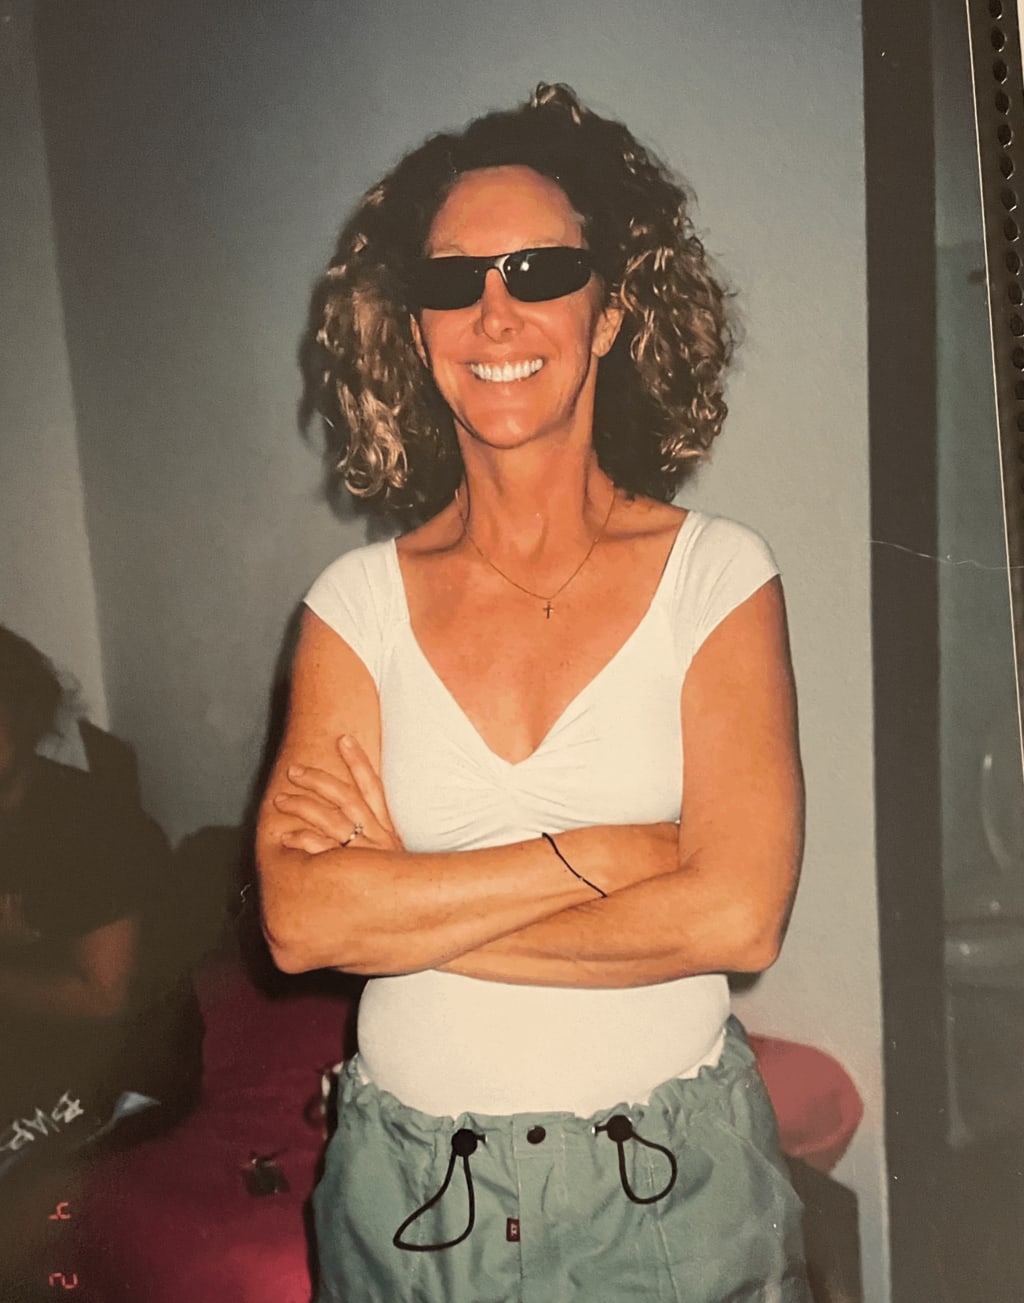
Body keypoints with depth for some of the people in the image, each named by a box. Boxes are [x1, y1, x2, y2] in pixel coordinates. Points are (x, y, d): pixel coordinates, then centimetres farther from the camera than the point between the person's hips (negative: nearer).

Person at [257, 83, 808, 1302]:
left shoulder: (717, 573, -9)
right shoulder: (360, 598, -5)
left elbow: (737, 915, -19)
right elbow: (299, 915, -15)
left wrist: (400, 899, -15)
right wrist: (600, 853, -21)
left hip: (670, 1188, -1)